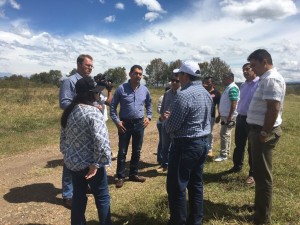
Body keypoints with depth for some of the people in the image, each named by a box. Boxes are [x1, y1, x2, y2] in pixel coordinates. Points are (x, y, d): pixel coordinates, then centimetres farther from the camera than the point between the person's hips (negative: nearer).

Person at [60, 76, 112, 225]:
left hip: (73, 162, 7)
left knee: (78, 196, 21)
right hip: (89, 164, -7)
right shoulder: (92, 113, -22)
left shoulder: (69, 111, 3)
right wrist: (96, 164, -20)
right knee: (102, 197, 12)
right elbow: (101, 141, -30)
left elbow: (63, 137, 12)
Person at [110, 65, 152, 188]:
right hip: (125, 124, -3)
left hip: (139, 123, 4)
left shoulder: (144, 90, 2)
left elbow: (149, 104, 19)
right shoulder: (121, 88, -9)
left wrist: (149, 117, 6)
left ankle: (133, 174, 29)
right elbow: (112, 106, -3)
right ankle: (120, 177, 16)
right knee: (122, 151, 4)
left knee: (137, 151, 13)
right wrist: (117, 121, -10)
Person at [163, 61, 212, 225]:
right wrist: (172, 117, 17)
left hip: (185, 145, -9)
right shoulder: (206, 94, 9)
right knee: (196, 184, 17)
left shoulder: (184, 95, -20)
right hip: (202, 143, 9)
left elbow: (170, 127, -18)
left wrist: (166, 119, 4)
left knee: (176, 187, 3)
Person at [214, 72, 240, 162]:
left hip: (229, 116, -10)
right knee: (226, 135, 14)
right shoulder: (228, 88, 16)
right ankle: (226, 153, 22)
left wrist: (230, 117, -25)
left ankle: (223, 155, -2)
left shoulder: (232, 88, -15)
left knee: (224, 134, -8)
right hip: (225, 116, 10)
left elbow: (234, 104, -22)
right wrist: (220, 115, 21)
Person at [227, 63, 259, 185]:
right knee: (239, 144, 17)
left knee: (252, 148, 4)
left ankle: (253, 173, 17)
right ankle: (237, 166, 35)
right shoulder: (243, 85, 12)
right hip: (241, 118, 7)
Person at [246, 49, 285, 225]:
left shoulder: (271, 79, -17)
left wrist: (264, 133, -21)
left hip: (264, 132, -10)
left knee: (263, 175, 0)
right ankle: (261, 206, 38)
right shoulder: (267, 78, 15)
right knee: (260, 172, 21)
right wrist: (261, 132, 17)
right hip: (260, 129, 10)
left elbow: (273, 109, -25)